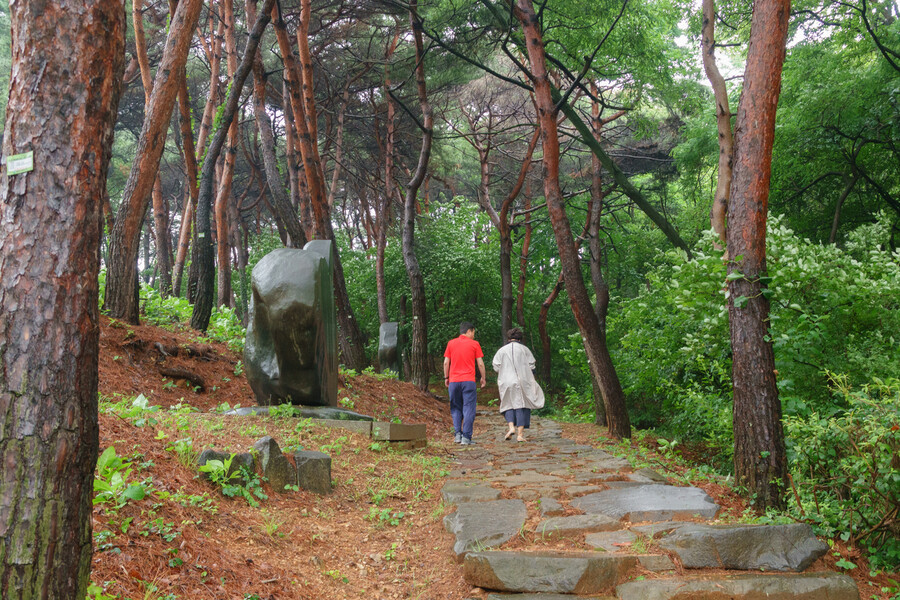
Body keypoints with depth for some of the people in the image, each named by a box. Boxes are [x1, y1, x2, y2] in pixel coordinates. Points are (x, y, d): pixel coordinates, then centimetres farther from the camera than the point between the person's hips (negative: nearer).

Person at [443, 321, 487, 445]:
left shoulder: (451, 343, 8)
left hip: (454, 380, 3)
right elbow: (480, 364, 1)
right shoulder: (474, 344, 1)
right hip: (468, 381, -3)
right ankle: (466, 437, -4)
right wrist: (483, 378, 12)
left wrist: (446, 377, 16)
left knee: (456, 409, 13)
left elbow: (446, 362, 7)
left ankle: (457, 433, 2)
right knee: (468, 409, 1)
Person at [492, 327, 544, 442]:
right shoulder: (524, 349, 2)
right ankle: (520, 434, 0)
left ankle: (511, 427, -10)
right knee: (521, 406, 5)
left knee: (509, 405, 14)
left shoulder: (502, 350, 3)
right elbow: (531, 365, -1)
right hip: (522, 382, -1)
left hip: (507, 382, 1)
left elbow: (496, 366, 0)